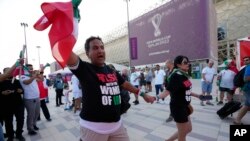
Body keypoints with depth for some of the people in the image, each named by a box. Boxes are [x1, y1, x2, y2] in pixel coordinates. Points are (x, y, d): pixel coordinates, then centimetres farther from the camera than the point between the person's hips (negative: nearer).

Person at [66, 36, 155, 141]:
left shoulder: (112, 71, 7)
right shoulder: (84, 69, -10)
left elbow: (126, 84, 21)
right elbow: (67, 55, -26)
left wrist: (143, 95, 28)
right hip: (93, 127, -5)